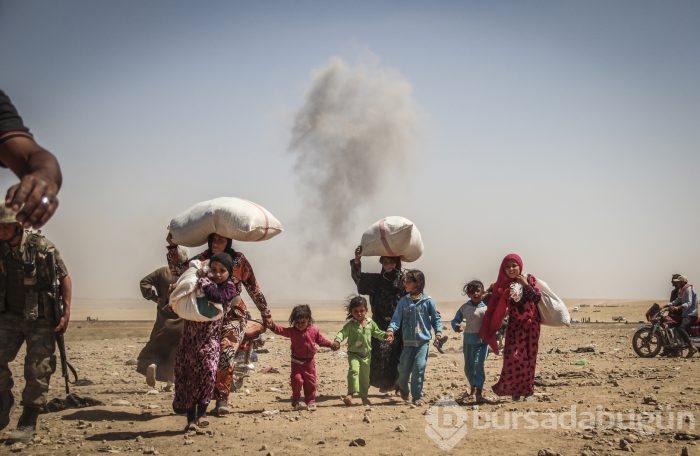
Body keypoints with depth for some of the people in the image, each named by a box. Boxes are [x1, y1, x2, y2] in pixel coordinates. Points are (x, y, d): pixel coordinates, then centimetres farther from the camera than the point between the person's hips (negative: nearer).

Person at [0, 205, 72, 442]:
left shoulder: (42, 247, -13)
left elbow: (64, 278, -6)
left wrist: (66, 313, -10)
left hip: (40, 319, -3)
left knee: (37, 372, -2)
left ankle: (28, 425, 8)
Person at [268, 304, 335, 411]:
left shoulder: (314, 330, -2)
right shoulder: (292, 331, -9)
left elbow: (320, 340, 13)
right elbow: (281, 330, -22)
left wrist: (331, 344, 9)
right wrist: (272, 326, -39)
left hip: (309, 361, 2)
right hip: (297, 361, -2)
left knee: (310, 382, 6)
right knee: (297, 380, -10)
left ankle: (310, 401, 20)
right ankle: (295, 400, 14)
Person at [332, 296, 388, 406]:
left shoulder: (370, 323, 2)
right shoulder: (350, 324, -11)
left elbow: (377, 333, 16)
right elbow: (343, 333, -23)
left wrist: (385, 335, -1)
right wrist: (337, 341, -42)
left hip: (366, 354, 4)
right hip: (353, 354, -4)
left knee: (365, 376, 13)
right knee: (353, 370, -27)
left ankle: (364, 396, 30)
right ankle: (350, 394, -27)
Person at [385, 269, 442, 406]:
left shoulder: (427, 301, -2)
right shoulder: (403, 301, 2)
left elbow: (436, 318, 5)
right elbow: (397, 317, -2)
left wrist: (438, 332, -6)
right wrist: (391, 329, -19)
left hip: (423, 341, -2)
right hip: (408, 342, 2)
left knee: (419, 368, -9)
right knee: (404, 368, 6)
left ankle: (417, 396, 2)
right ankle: (403, 387, 35)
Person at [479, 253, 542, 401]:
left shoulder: (529, 279, -2)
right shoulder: (503, 284, 0)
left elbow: (537, 298, -11)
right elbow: (497, 308, 1)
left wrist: (526, 285, -18)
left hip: (531, 324, 0)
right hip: (514, 325, 0)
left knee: (529, 358, 1)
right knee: (512, 356, -11)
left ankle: (528, 389, 13)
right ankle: (514, 389, 5)